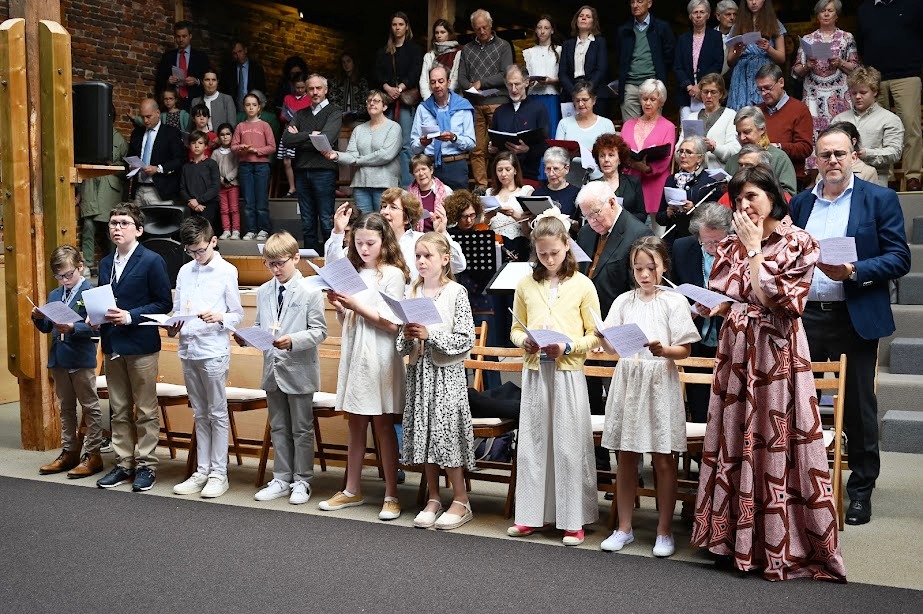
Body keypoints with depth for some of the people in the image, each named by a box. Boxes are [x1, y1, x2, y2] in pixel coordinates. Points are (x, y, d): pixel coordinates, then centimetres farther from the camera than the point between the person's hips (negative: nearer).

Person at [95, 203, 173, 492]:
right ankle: (123, 464, 22)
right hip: (112, 345, 7)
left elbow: (164, 303, -9)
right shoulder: (106, 264, 13)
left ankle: (146, 466, 11)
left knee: (146, 411, 3)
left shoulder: (152, 261, -8)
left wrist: (130, 316, -18)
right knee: (119, 411, 12)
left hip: (141, 345, -6)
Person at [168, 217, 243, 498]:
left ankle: (218, 473, 9)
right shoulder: (185, 271, 11)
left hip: (214, 351, -5)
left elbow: (238, 315, -2)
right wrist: (173, 327, -4)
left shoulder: (226, 271, -4)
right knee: (200, 414, 13)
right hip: (188, 349, 5)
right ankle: (202, 471, 20)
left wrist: (219, 317, -21)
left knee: (217, 414, 2)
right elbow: (177, 309, 16)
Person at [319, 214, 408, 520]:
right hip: (353, 354, 6)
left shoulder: (392, 274, -6)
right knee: (356, 423, 12)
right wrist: (339, 306, -2)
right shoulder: (353, 273, 13)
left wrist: (356, 306, -17)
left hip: (380, 357, -6)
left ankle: (391, 495, 8)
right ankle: (352, 490, 21)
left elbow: (392, 324, -13)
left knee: (383, 424, 0)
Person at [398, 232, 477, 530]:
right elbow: (402, 345, 12)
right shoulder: (411, 292, 8)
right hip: (418, 371, 5)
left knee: (446, 432, -4)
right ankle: (433, 498, 21)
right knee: (423, 434, 8)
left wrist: (430, 335, -18)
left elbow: (466, 339, -12)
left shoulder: (456, 292, -6)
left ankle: (461, 501, 10)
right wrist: (407, 335, -9)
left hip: (446, 372, -5)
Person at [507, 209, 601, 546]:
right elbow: (515, 330, 14)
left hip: (568, 372, -3)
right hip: (534, 370, 3)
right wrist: (525, 340, -7)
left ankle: (574, 519, 10)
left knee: (570, 445, 0)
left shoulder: (582, 285, -1)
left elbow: (594, 336, 0)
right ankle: (531, 514, 18)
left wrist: (568, 346, -16)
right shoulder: (526, 285, 8)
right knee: (533, 442, 8)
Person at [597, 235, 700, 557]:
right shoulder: (624, 301, 8)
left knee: (663, 459, 3)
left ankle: (664, 531, 15)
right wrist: (603, 338, -17)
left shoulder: (674, 301, -1)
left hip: (660, 382, -3)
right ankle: (624, 528, 19)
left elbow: (684, 350, -4)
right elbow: (612, 347, 5)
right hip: (628, 381, 3)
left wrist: (663, 350, -23)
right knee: (626, 457, 8)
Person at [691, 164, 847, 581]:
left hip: (777, 354, -5)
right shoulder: (731, 246, 11)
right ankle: (736, 537, 19)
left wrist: (755, 250, -11)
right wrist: (714, 308, -6)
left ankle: (783, 545, 9)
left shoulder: (799, 244, -3)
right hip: (735, 352, 5)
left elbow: (776, 301, -14)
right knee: (734, 443, 7)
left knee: (776, 444, -3)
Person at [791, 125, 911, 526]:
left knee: (858, 406, 5)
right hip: (804, 317, 3)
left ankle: (861, 489, 18)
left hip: (855, 318, -3)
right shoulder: (801, 203, 12)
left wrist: (854, 272, -20)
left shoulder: (880, 199, 0)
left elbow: (899, 258, -6)